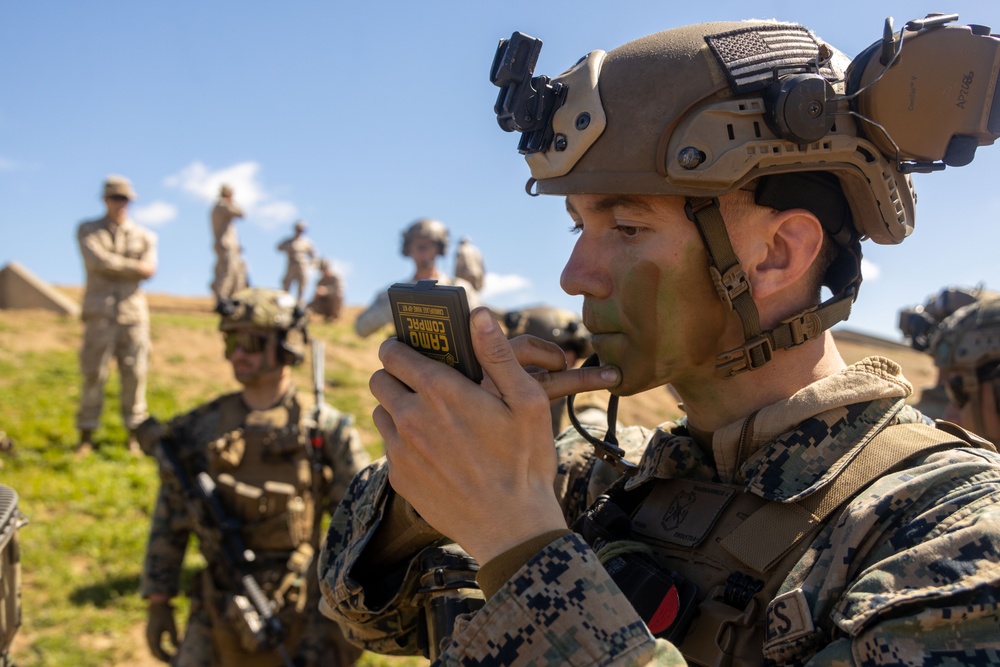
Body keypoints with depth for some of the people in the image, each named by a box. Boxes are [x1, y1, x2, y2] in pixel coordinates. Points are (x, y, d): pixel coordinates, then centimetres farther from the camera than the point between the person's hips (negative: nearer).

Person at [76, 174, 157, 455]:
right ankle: (86, 435, 4)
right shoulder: (88, 230, 9)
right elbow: (97, 260, -9)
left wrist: (114, 266, -8)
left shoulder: (145, 236, 13)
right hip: (99, 312, -1)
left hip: (133, 312, 2)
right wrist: (134, 266, -5)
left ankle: (134, 433, 8)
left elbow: (149, 269, -4)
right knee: (93, 374, -3)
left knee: (135, 374, 0)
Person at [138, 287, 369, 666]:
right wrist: (158, 602, 5)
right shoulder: (201, 429, 2)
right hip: (219, 614, 2)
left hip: (302, 613, -2)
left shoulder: (324, 429, -6)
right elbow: (169, 522, 7)